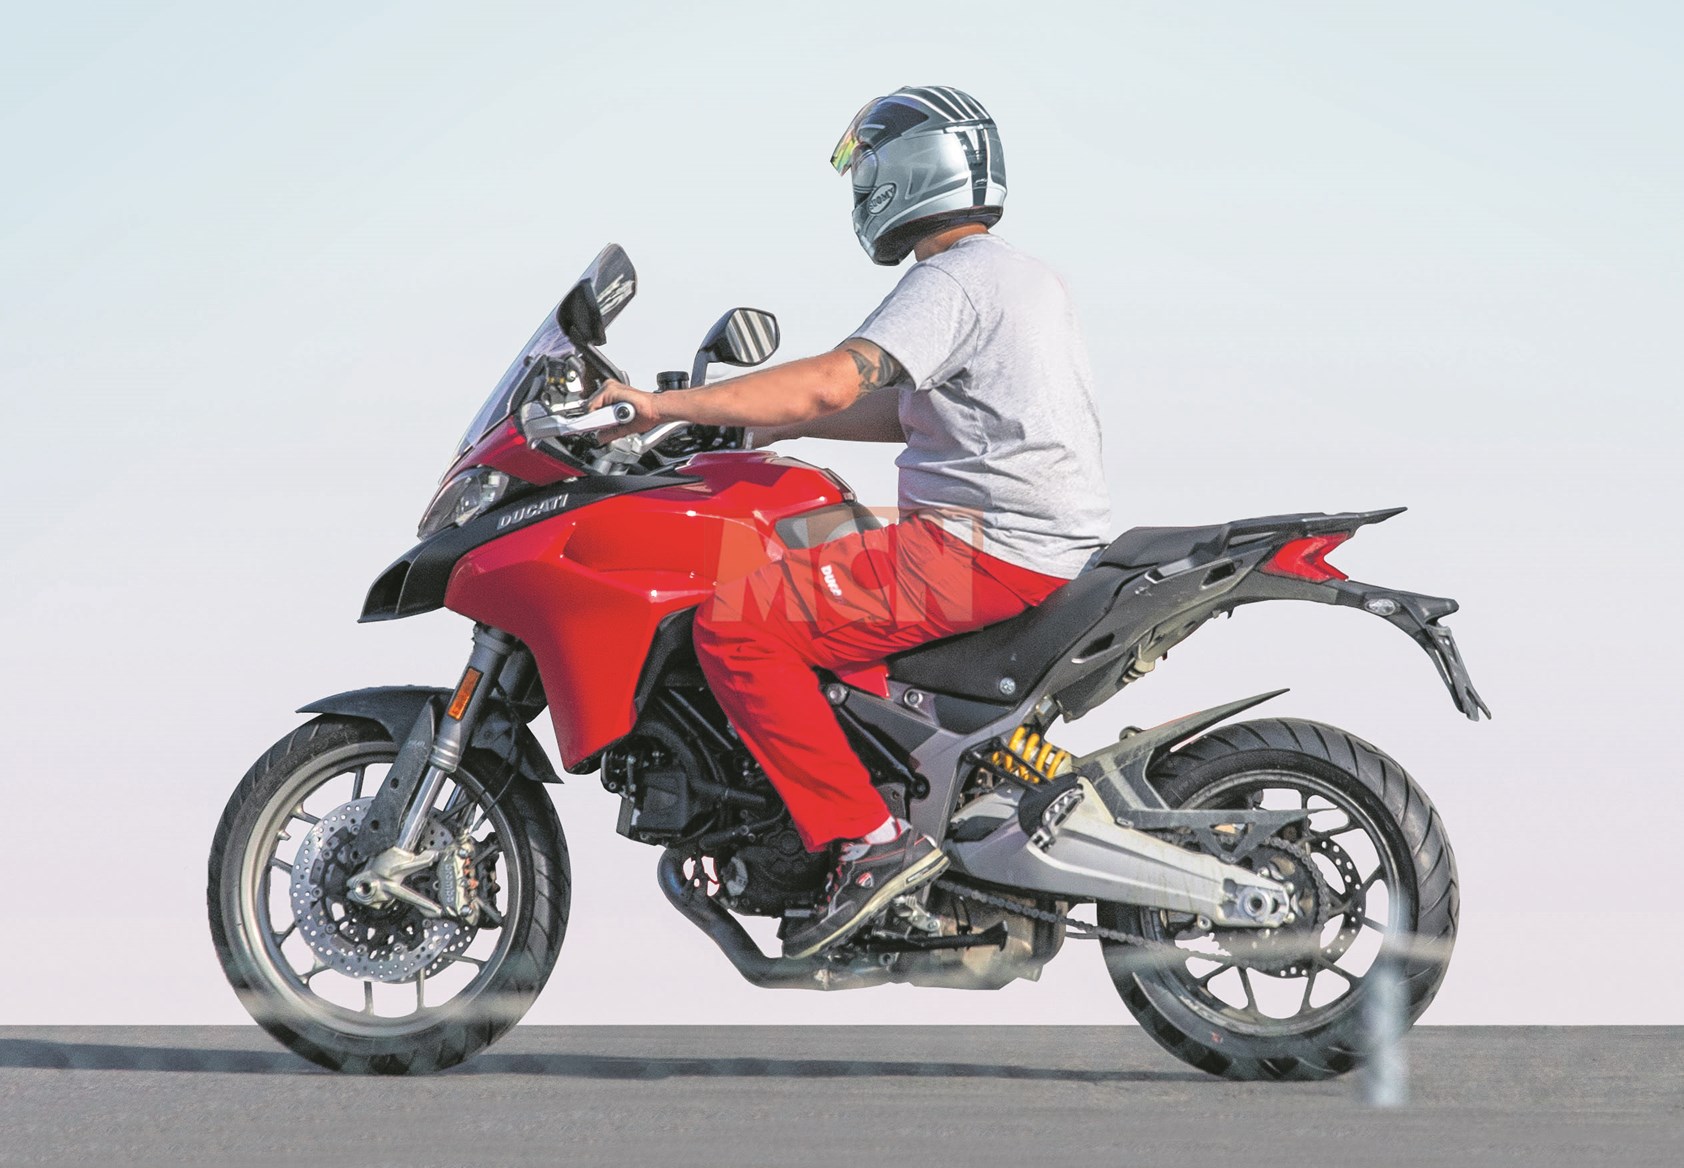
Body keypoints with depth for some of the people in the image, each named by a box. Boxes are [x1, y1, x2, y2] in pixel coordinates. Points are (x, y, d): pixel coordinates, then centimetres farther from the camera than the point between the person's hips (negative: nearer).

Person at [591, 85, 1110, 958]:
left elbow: (836, 382, -25)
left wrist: (662, 407, -23)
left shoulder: (953, 279, -12)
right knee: (803, 583, 30)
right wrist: (780, 425, 21)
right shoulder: (1020, 275, 20)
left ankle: (870, 839, -22)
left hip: (981, 550, -10)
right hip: (1052, 548, 11)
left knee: (734, 625, -16)